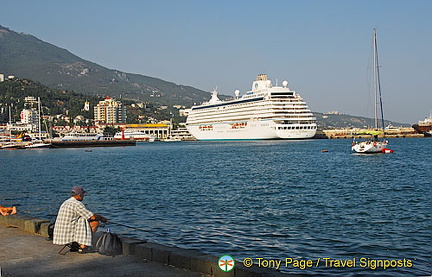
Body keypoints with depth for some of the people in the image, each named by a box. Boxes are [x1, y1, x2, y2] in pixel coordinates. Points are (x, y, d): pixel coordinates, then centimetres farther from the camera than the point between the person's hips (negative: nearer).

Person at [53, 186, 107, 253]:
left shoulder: (66, 202, 15)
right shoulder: (77, 204, -14)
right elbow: (92, 217, -16)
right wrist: (101, 218, 5)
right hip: (69, 234, -9)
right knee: (95, 222, -5)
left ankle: (74, 245, 16)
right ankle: (83, 247, -2)